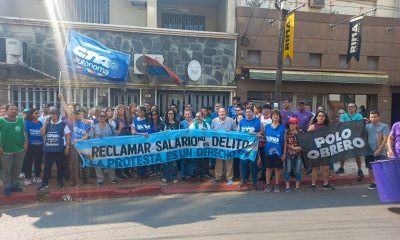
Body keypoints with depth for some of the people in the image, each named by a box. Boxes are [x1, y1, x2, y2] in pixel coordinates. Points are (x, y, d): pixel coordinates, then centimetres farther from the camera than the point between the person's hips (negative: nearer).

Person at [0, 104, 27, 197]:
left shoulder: (21, 120, 1)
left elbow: (24, 132, 7)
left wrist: (26, 143, -2)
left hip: (20, 149, 3)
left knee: (17, 168, 13)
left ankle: (14, 184, 29)